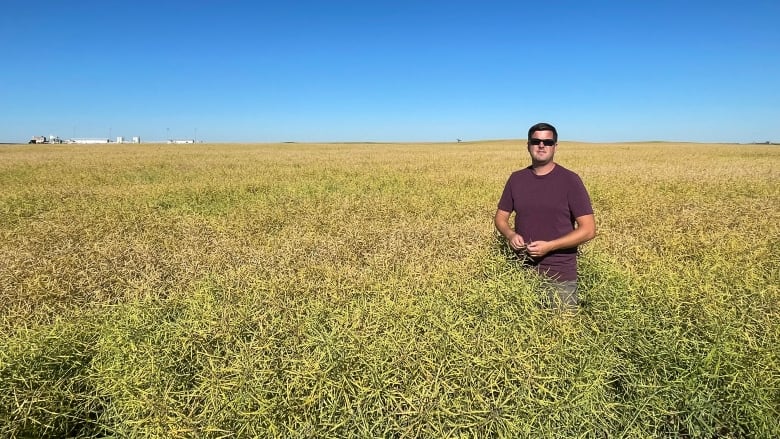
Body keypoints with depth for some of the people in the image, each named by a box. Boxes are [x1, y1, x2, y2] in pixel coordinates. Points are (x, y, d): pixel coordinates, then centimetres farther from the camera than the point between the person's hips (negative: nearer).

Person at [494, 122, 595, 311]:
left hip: (560, 276, -3)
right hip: (523, 272, 3)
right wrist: (510, 234, -10)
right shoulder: (516, 179, 4)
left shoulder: (570, 180, -6)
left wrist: (549, 246, -18)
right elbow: (500, 217, 11)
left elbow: (589, 230, -8)